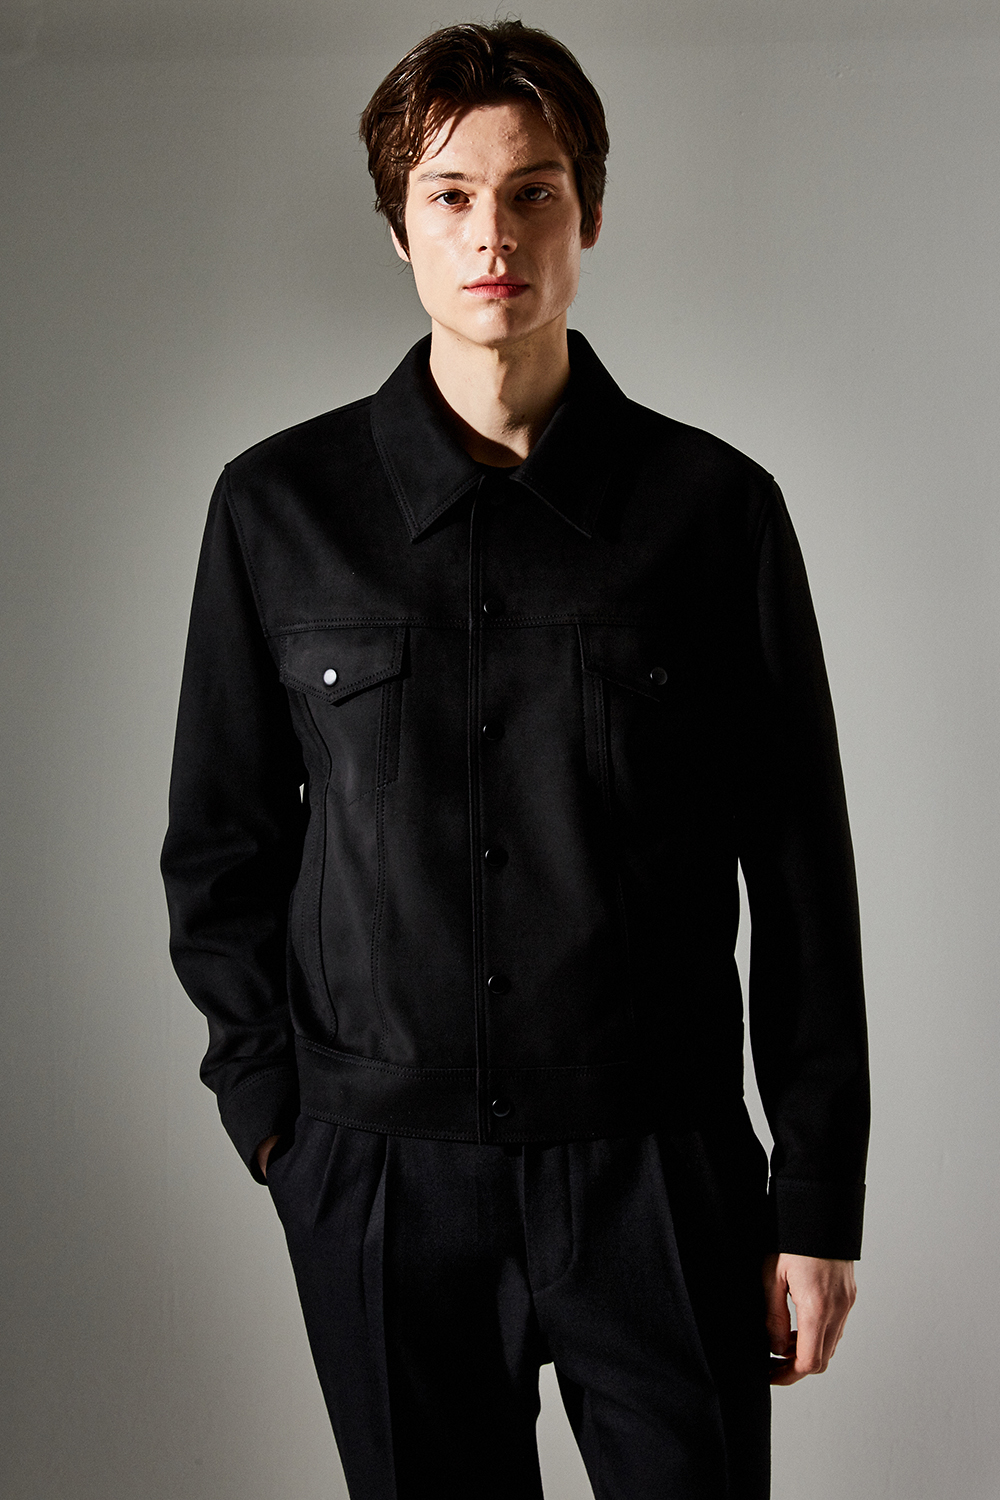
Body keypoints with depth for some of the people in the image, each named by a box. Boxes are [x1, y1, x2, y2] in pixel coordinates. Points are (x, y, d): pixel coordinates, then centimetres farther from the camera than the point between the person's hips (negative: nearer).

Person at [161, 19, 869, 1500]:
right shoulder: (279, 504, 2)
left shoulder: (715, 506, -1)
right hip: (377, 1178, 1)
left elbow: (802, 877, 1)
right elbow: (220, 841, 9)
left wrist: (819, 1203, 1)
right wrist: (267, 1101, 3)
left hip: (659, 1169, -1)